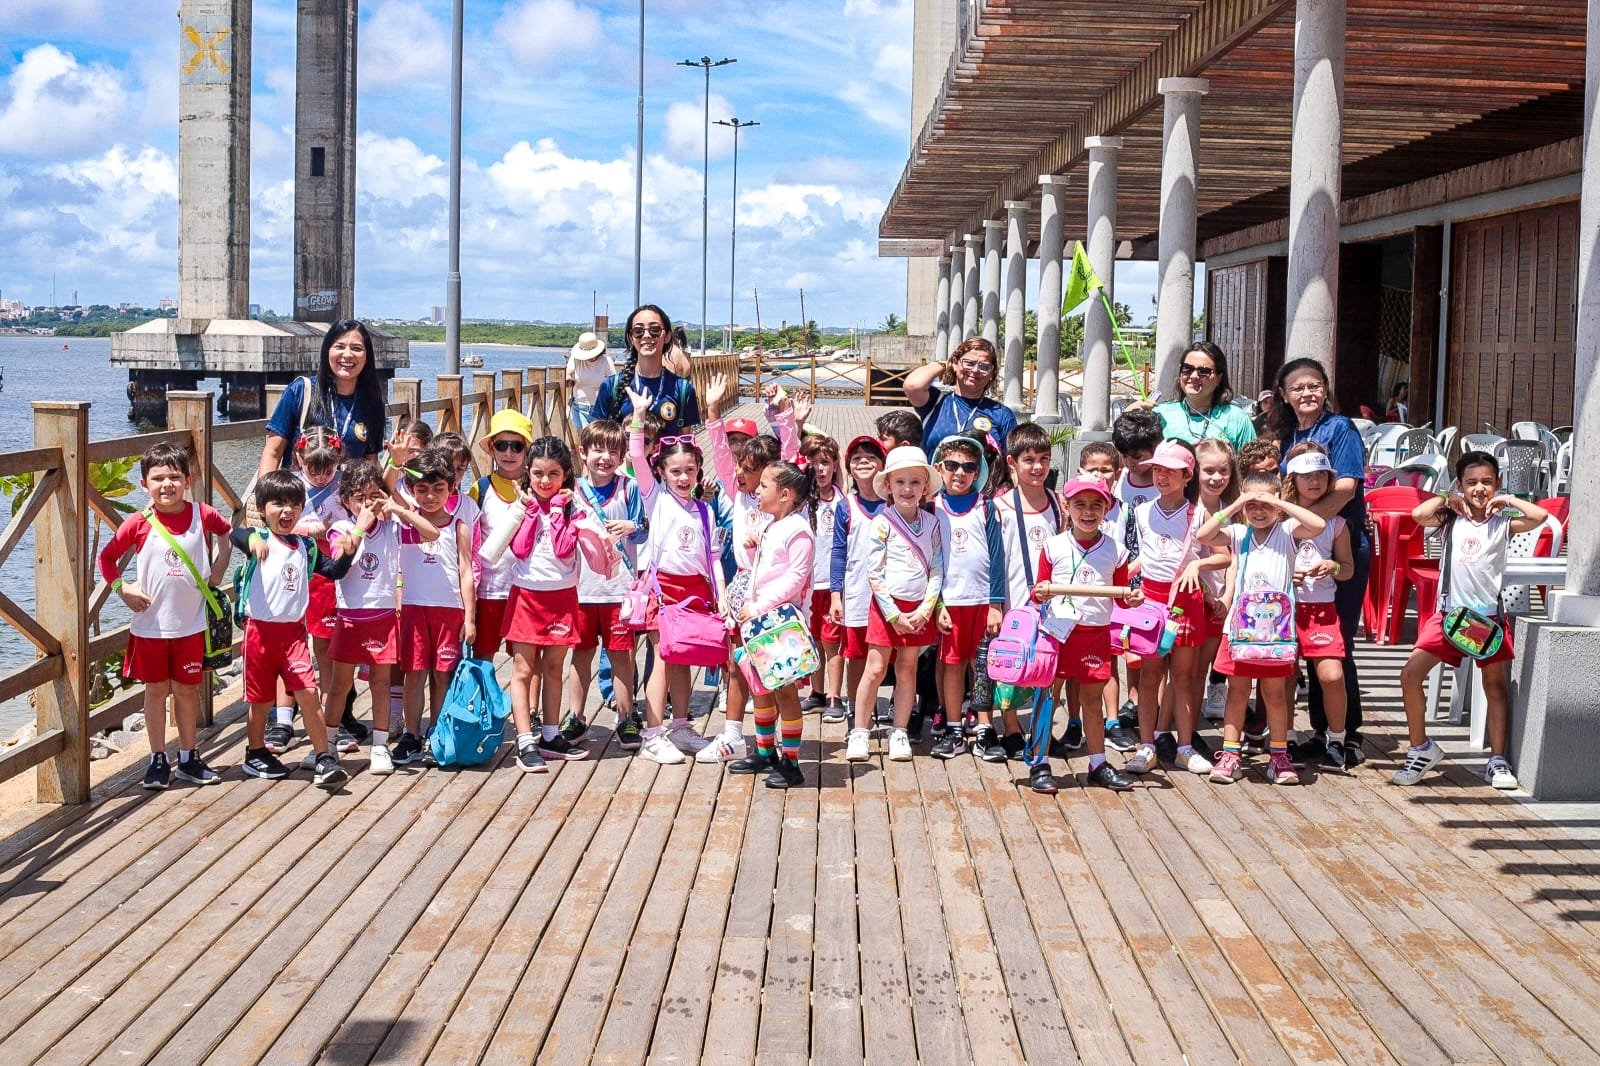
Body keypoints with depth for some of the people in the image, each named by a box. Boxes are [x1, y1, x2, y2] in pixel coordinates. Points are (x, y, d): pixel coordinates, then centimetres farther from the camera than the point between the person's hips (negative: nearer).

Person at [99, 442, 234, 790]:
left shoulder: (202, 515, -4)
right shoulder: (139, 523, -8)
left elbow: (228, 533, 16)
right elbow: (107, 557, 3)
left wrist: (216, 574, 8)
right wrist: (122, 589, -8)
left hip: (190, 623, 1)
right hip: (151, 623, -1)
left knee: (187, 690, 10)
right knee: (156, 689, 9)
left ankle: (189, 758, 22)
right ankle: (158, 761, 19)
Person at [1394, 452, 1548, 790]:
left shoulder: (1503, 523, 2)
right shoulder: (1451, 520, 3)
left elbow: (1540, 516, -15)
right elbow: (1418, 514, -16)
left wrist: (1507, 501, -3)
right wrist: (1446, 499, -2)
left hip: (1489, 616, 0)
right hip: (1449, 613, 0)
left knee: (1496, 685, 6)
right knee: (1410, 674, -7)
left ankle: (1497, 761, 14)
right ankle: (1421, 748, 8)